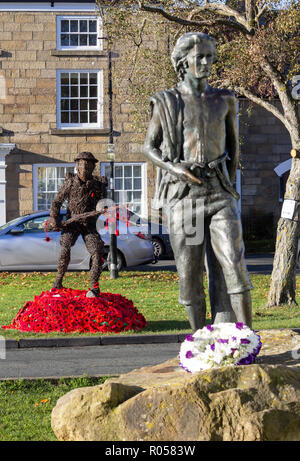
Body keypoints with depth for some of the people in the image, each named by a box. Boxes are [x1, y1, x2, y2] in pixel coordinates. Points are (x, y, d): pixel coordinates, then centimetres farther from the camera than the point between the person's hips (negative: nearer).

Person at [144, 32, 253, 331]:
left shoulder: (224, 101, 10)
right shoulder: (166, 102, 4)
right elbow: (149, 147, 8)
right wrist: (174, 168, -10)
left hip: (219, 196, 1)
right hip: (183, 197, -1)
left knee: (234, 265, -13)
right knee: (189, 275, 0)